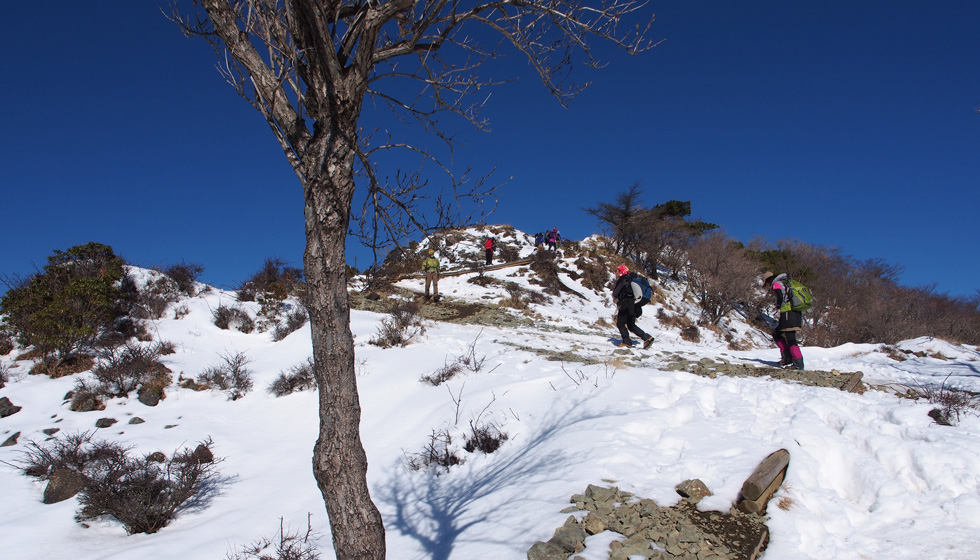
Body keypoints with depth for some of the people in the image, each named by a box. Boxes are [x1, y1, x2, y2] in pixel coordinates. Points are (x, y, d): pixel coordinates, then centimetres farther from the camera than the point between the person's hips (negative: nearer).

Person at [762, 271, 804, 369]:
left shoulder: (776, 284, 0)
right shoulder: (786, 284, 25)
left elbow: (780, 296, -17)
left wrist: (778, 306, 1)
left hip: (788, 313, -9)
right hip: (797, 313, 9)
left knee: (790, 339, -9)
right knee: (776, 334, 17)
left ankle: (799, 364, -13)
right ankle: (787, 357, 11)